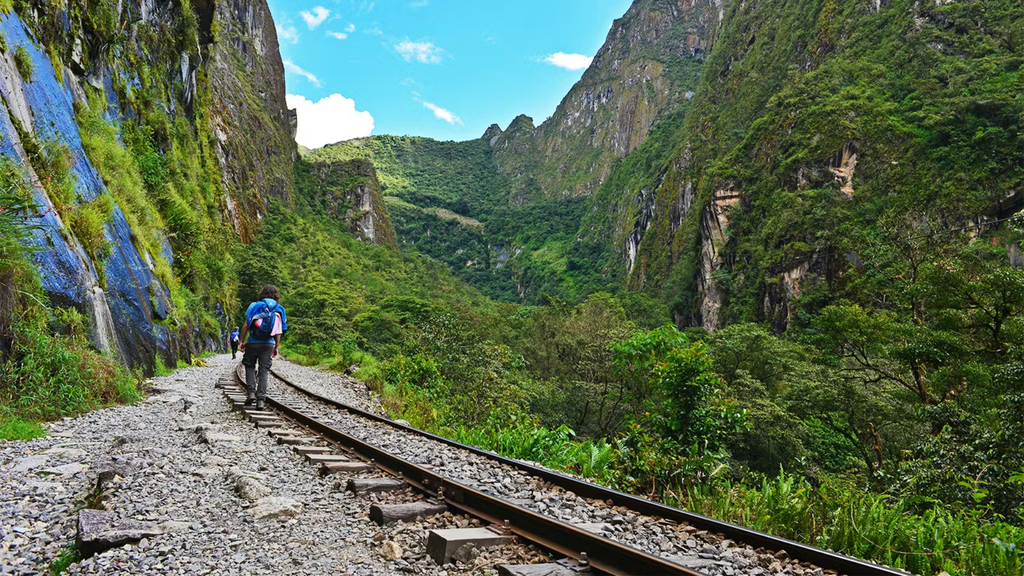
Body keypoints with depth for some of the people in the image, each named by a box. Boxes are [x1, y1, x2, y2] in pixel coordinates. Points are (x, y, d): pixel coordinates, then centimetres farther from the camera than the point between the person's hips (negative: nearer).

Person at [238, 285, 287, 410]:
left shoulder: (254, 306, 1)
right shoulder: (279, 310, 6)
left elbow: (246, 325, -3)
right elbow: (279, 331, 2)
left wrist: (242, 341, 4)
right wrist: (276, 346, 10)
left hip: (253, 342, -1)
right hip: (268, 344, 1)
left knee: (250, 367, 16)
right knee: (264, 371, 4)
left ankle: (251, 391, 1)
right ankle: (261, 399, -1)